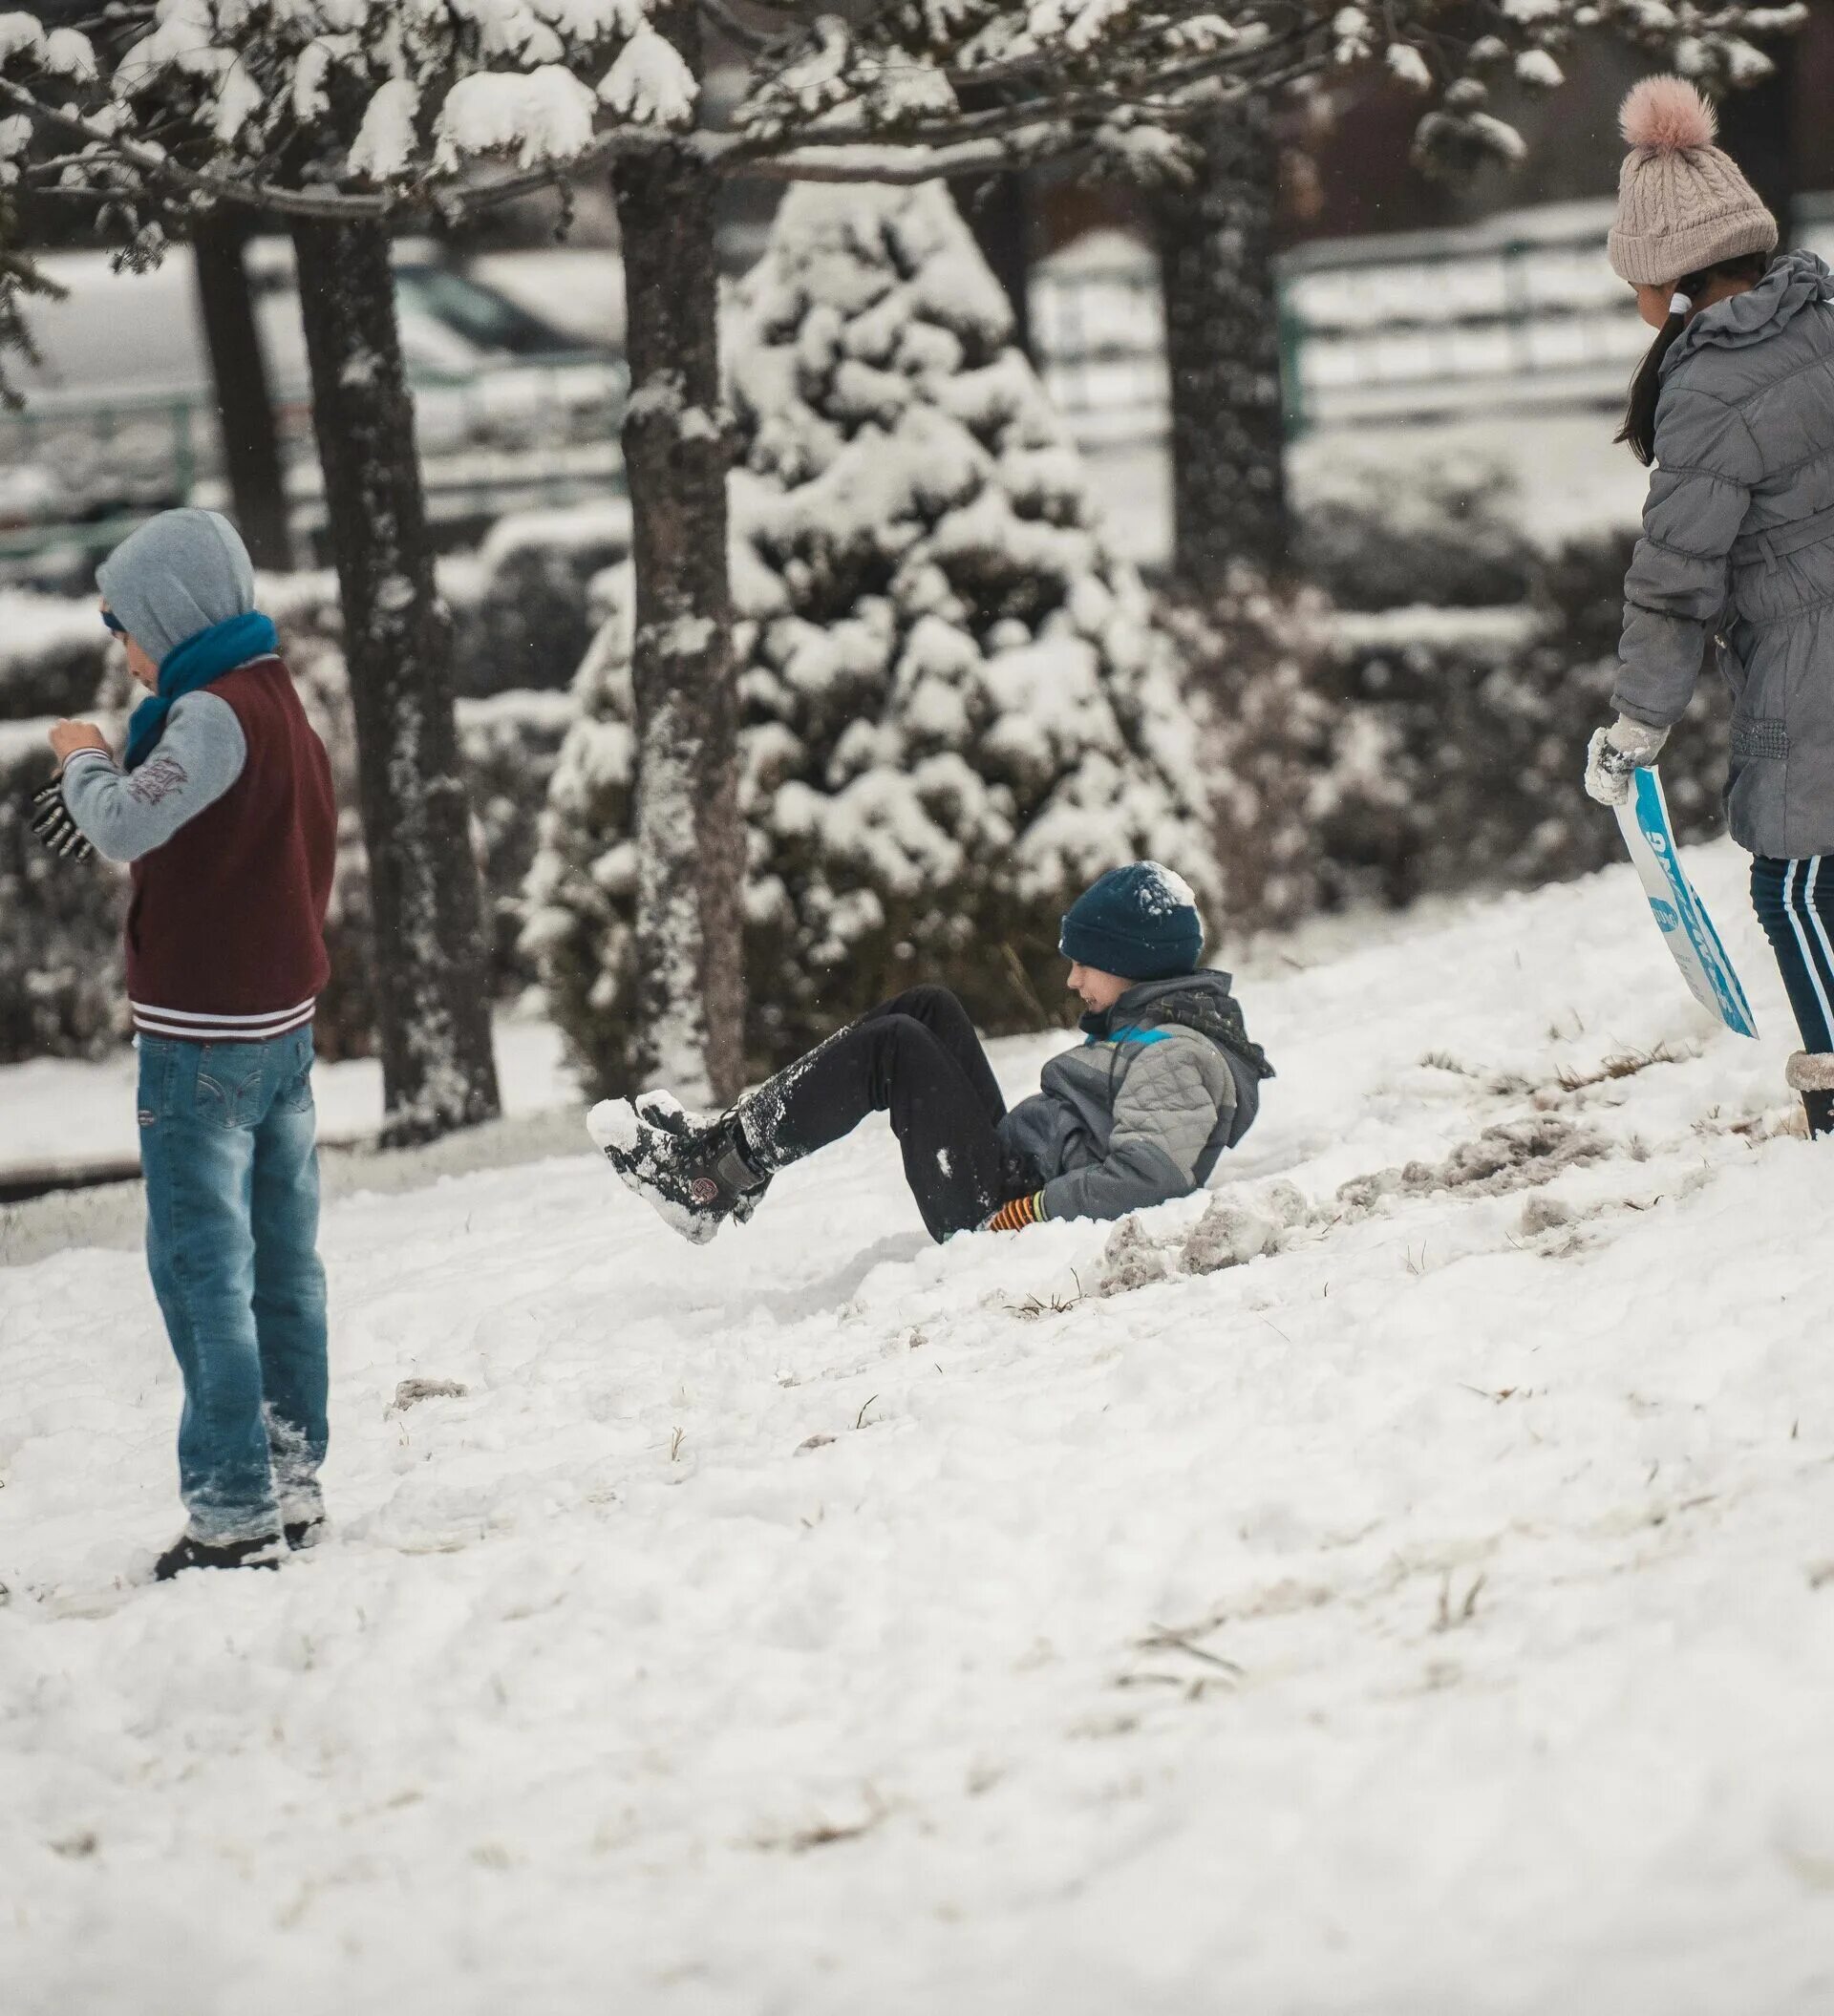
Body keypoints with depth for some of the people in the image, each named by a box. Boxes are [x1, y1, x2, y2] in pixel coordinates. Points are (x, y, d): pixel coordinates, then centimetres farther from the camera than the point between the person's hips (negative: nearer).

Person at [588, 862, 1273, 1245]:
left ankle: (718, 1169, -5)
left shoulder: (1176, 1053, -15)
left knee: (892, 1048, -11)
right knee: (928, 1010, 12)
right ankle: (724, 1148, 5)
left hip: (996, 1215, -11)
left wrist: (1027, 1214, -29)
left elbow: (1149, 1174, -30)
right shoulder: (1148, 1032, 17)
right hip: (1014, 1183, 11)